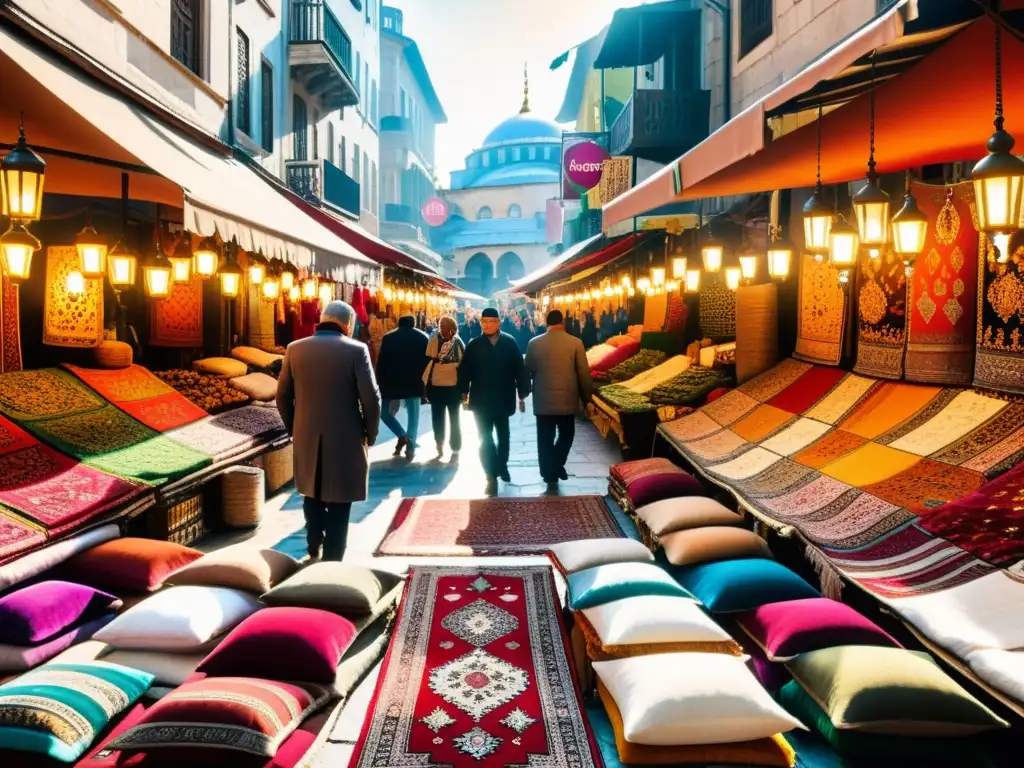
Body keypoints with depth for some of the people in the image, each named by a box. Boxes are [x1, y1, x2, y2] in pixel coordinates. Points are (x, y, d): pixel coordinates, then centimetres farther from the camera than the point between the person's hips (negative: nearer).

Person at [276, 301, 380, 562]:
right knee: (338, 502, 8)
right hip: (346, 438, -3)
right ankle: (331, 561, 13)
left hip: (307, 438, 3)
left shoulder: (295, 349, 1)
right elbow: (371, 398, -12)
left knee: (312, 493, 25)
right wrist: (370, 433, 1)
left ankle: (314, 549, 30)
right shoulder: (356, 350, -10)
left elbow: (283, 395, 5)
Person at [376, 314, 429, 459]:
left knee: (385, 413, 13)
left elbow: (381, 363, -2)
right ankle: (411, 449, 0)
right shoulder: (423, 337, 5)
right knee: (413, 416, 8)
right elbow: (428, 361, 4)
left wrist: (380, 383, 3)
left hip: (392, 384, -1)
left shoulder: (388, 337, 1)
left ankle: (402, 436, -3)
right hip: (415, 384, 2)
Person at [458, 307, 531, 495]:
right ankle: (492, 476, -4)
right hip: (481, 400, -1)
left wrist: (522, 395, -3)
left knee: (503, 436, 18)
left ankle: (502, 466, 36)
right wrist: (464, 392, -8)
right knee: (486, 438, -5)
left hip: (503, 399, 1)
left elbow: (519, 369, -3)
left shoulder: (510, 343, -5)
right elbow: (465, 371, -3)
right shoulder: (474, 345, -4)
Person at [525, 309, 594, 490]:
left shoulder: (534, 343, -4)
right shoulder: (575, 343, -7)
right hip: (567, 399, -1)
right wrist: (587, 398, 7)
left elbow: (527, 371, 6)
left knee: (545, 440, 9)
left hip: (543, 400, 1)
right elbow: (584, 374, -3)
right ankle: (556, 466, 14)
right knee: (566, 435, 20)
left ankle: (550, 476, 14)